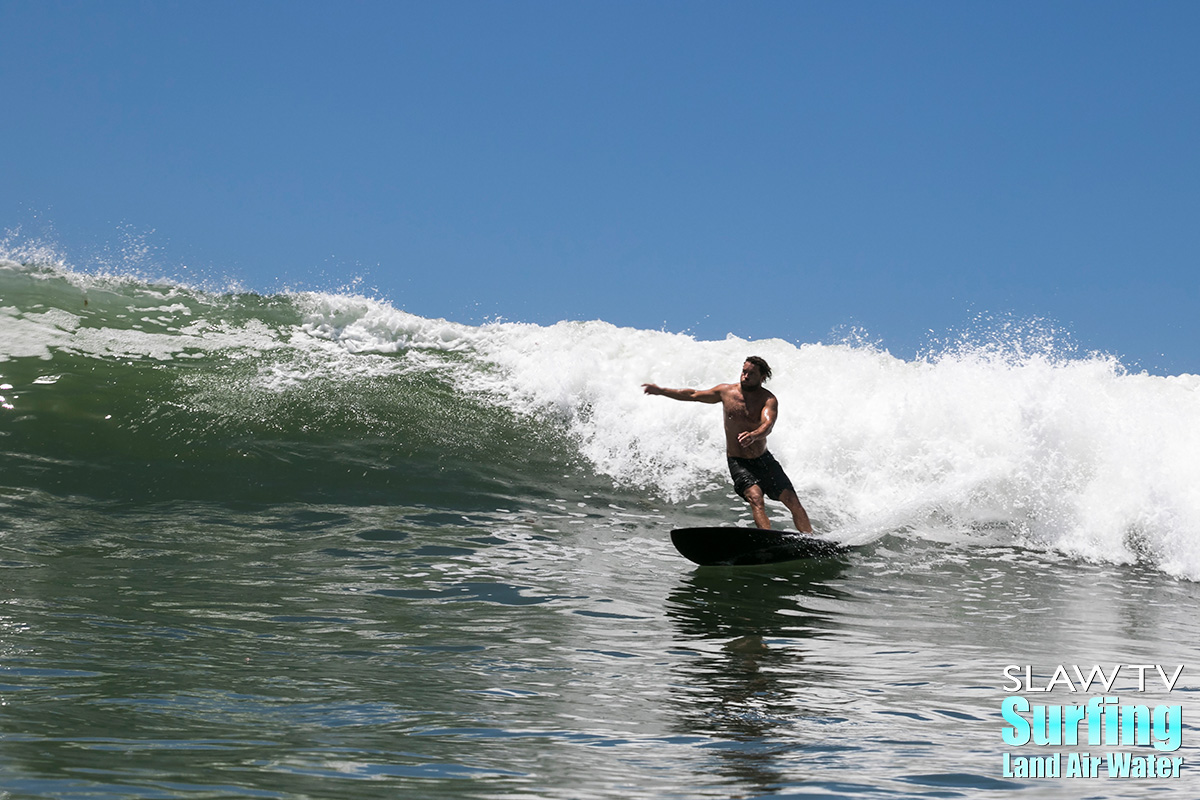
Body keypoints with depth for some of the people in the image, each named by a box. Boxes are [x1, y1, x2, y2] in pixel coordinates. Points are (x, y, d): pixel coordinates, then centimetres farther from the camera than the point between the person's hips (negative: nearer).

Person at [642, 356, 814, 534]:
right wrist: (660, 391, 14)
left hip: (764, 459, 1)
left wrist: (754, 435, -54)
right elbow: (693, 395, 11)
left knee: (793, 501, -6)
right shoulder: (727, 391, -3)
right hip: (738, 462, -1)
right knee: (756, 498, -25)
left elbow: (768, 424, -31)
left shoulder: (769, 400, -11)